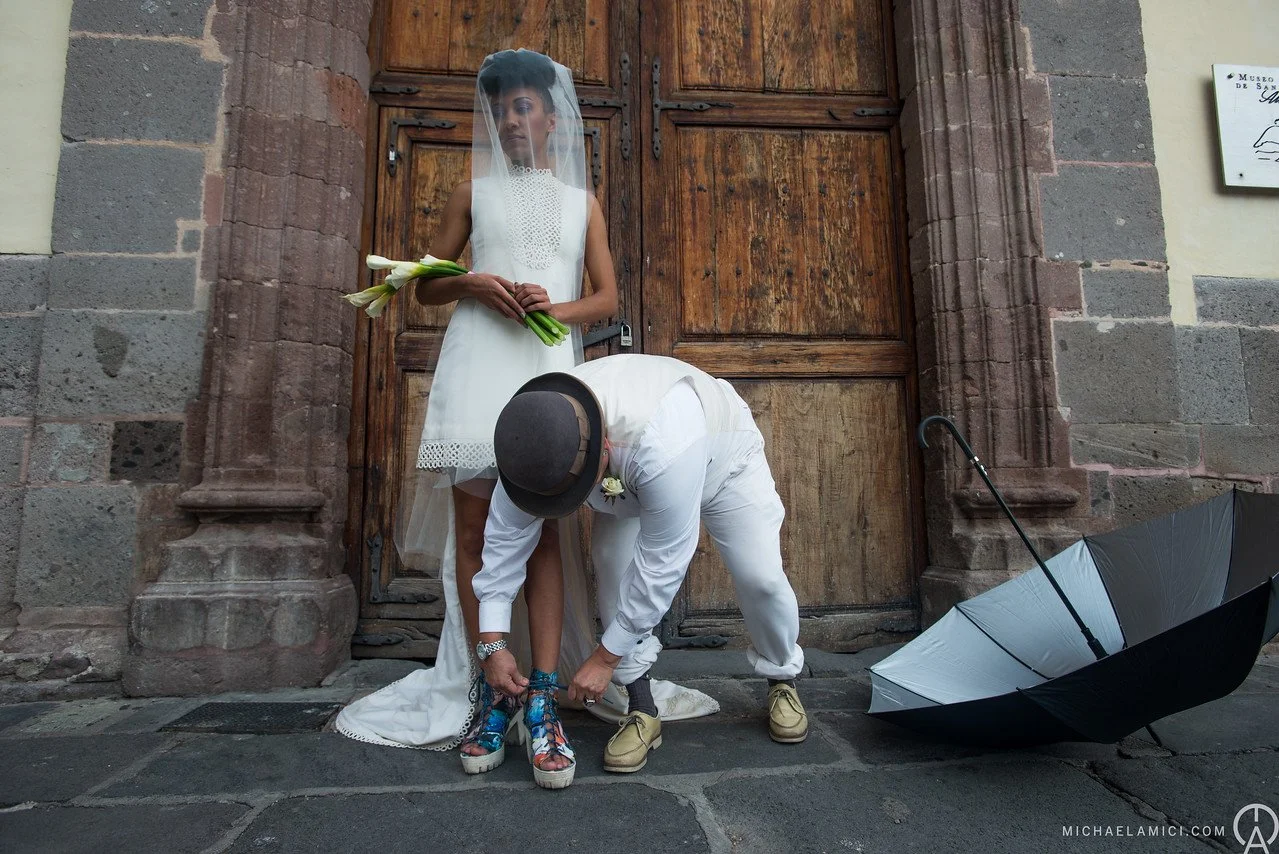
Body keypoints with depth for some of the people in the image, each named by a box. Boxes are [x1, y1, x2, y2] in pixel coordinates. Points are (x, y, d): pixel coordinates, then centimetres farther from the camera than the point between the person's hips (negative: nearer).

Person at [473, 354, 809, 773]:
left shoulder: (663, 444, -50)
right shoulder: (533, 438, -32)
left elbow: (661, 564, -39)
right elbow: (506, 533, -19)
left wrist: (605, 657, -28)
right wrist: (491, 642, -16)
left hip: (720, 460, -3)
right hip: (627, 480, 4)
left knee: (760, 578, -11)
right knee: (614, 569, -18)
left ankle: (783, 681, 20)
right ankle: (642, 709, -1)